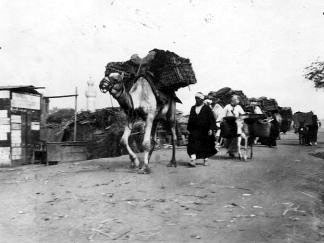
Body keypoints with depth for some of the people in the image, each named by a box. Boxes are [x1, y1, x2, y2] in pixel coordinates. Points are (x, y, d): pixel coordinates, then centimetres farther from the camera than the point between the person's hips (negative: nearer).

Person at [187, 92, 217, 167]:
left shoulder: (207, 108, -2)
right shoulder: (193, 108, 11)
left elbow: (212, 119, -4)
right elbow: (190, 119, 17)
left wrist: (211, 129, -13)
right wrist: (189, 129, 12)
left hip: (205, 131, -2)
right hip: (194, 131, 3)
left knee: (206, 146, 8)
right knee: (192, 145, -13)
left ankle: (205, 159, 25)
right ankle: (193, 160, -19)